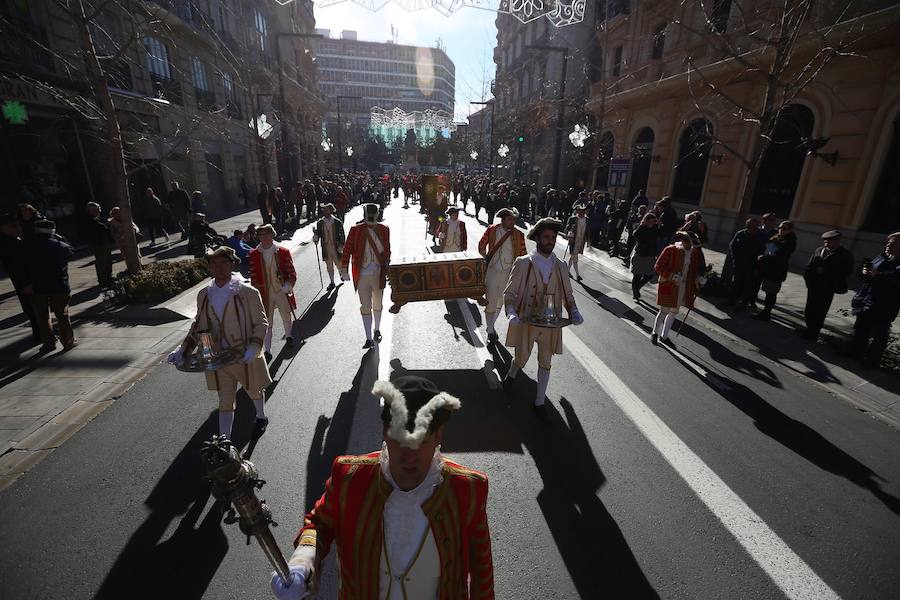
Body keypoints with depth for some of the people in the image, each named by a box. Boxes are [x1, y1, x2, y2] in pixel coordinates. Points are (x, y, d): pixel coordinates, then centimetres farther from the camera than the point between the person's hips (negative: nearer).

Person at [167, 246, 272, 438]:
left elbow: (261, 323, -11)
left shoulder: (248, 292, -16)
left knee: (254, 390, 22)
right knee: (225, 400, 11)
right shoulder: (204, 294, -2)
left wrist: (254, 347, -24)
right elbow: (199, 325, 9)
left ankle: (261, 416, 53)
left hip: (245, 356, -2)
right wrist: (183, 349, -1)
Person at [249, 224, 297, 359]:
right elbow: (253, 276, 1)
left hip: (282, 291, 0)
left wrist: (288, 286, -18)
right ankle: (267, 350, 13)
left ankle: (289, 336, 48)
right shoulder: (254, 255, -4)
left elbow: (291, 273, -4)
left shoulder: (283, 252, -7)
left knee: (286, 317, 20)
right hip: (265, 293, 0)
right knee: (266, 322, 3)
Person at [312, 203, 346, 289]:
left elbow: (342, 235, -5)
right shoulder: (320, 223, 1)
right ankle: (332, 282, 23)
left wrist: (341, 246, -11)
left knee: (338, 263, 10)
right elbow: (318, 233, 7)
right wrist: (315, 238, -15)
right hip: (326, 248, 3)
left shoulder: (338, 222, -9)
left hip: (336, 247, -3)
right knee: (329, 265, 10)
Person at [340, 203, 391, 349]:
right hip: (362, 276, -2)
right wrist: (344, 270, -11)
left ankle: (377, 330, 40)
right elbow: (347, 250, -5)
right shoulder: (356, 230, -7)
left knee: (377, 305, 18)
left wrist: (387, 270, 10)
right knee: (365, 307, 1)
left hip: (379, 275, 2)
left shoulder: (383, 230, 0)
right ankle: (369, 338, 10)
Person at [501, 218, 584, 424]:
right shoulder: (523, 263, -9)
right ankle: (511, 374, 49)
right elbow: (510, 293, -8)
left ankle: (539, 403, 29)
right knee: (521, 359, 12)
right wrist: (511, 312, -26)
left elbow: (568, 294, 9)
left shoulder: (561, 267, 0)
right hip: (526, 322, -2)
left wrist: (574, 312, -9)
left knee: (545, 363, 12)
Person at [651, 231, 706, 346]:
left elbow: (695, 270, 17)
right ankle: (654, 333, 23)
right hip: (668, 286, -6)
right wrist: (672, 276, -23)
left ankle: (664, 336, 29)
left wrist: (700, 278, -3)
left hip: (684, 288, 6)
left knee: (674, 312, 14)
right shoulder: (670, 250, -14)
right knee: (664, 311, 1)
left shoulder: (694, 253, 3)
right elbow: (658, 266, -14)